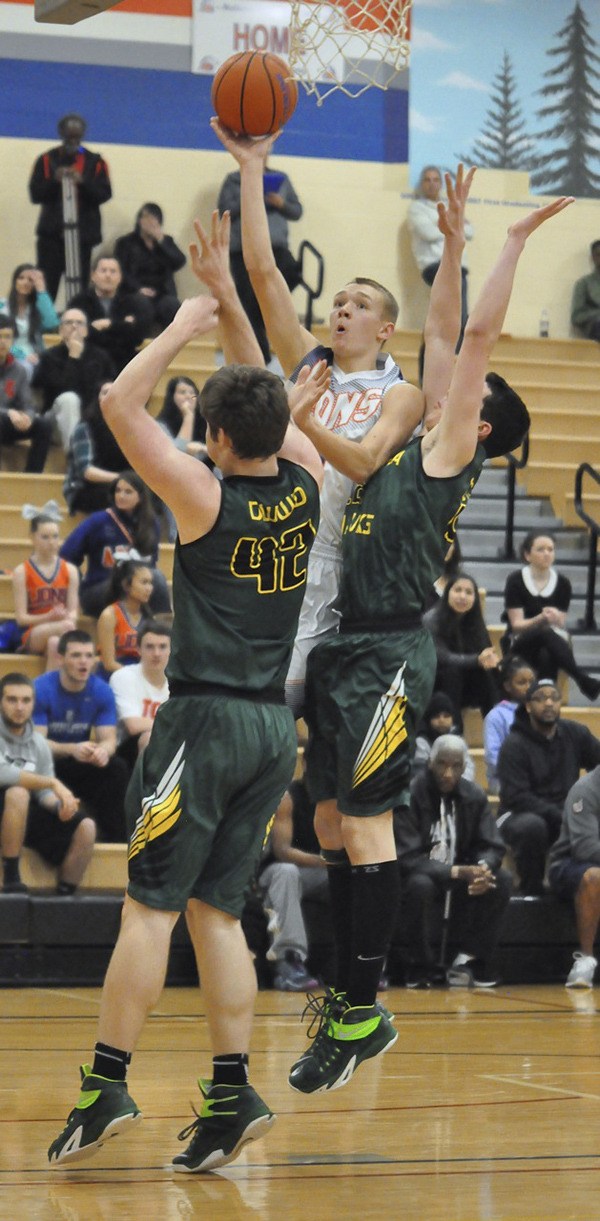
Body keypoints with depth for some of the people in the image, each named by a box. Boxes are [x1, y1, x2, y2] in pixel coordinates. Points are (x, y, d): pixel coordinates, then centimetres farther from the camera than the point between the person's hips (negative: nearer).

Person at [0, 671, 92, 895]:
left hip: (27, 815, 6)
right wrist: (53, 783, -28)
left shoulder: (38, 743, 9)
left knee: (85, 827, -11)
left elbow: (44, 794, 7)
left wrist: (61, 805, -17)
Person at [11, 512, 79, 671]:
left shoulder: (70, 570, 10)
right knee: (67, 626, -36)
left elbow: (73, 612, 5)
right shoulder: (22, 572, 2)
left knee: (54, 643, -38)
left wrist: (66, 617, -20)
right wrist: (49, 617, -20)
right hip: (32, 636, -2)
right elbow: (21, 617, -3)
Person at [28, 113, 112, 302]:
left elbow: (105, 194, -2)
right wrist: (55, 180, -17)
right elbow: (35, 194, 0)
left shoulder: (95, 162, 8)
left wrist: (83, 181, -18)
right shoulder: (47, 160, 7)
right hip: (52, 233, 0)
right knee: (46, 286, -8)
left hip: (83, 234, 0)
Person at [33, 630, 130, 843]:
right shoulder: (41, 689, -16)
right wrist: (72, 750, -40)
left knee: (117, 769, -23)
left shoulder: (101, 691, -4)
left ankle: (116, 842, -18)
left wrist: (103, 750, -35)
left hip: (82, 764, 4)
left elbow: (109, 739, -8)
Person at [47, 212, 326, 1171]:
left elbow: (121, 402, -10)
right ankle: (232, 1095, 1)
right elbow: (271, 395, 21)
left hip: (207, 719, -6)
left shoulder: (206, 497, -11)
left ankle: (109, 1084, -9)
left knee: (150, 904, -5)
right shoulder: (305, 482, 4)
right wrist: (226, 297, 22)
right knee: (215, 911, 8)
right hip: (274, 728, 6)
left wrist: (185, 326, -1)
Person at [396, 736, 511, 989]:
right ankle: (424, 966, -16)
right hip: (421, 876, -5)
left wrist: (483, 869, -27)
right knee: (420, 886, -38)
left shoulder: (474, 796, -1)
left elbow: (492, 847, -1)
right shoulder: (410, 795, -17)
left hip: (462, 879, 5)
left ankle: (469, 959, -10)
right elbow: (407, 859, -22)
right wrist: (458, 872, -31)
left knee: (502, 880, -21)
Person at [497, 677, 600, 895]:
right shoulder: (514, 746, -10)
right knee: (532, 826, -39)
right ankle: (531, 891, -18)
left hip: (565, 815, 4)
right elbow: (516, 797, -17)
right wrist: (558, 815, -27)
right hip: (519, 815, -4)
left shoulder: (575, 734, 5)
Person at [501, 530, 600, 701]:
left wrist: (555, 619, -26)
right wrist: (541, 619, -31)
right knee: (545, 632, -38)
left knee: (548, 657, -39)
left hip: (547, 649, 2)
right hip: (519, 645, -2)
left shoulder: (563, 584, 2)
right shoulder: (515, 581, -5)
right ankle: (583, 679, -49)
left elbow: (560, 625, 0)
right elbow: (517, 624, -11)